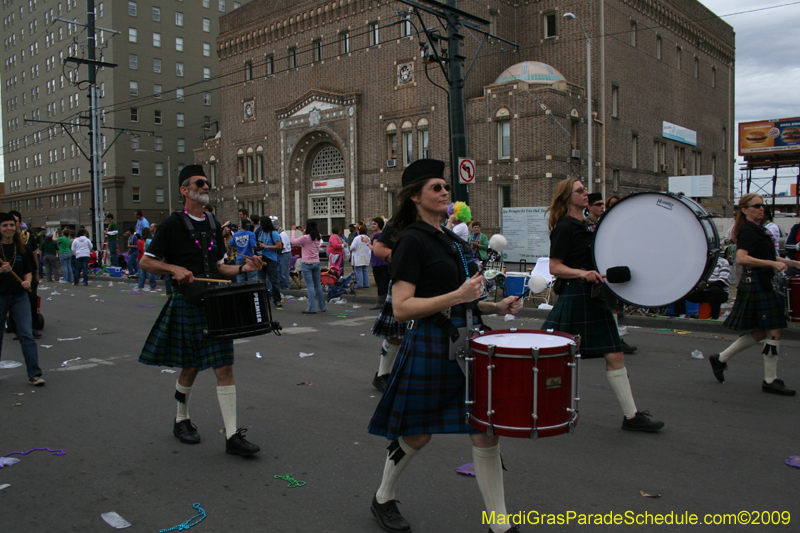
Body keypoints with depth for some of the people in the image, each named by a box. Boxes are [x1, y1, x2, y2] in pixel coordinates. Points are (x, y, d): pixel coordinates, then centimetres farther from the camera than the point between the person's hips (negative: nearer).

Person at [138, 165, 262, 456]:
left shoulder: (213, 225, 13)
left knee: (225, 368, -1)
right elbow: (146, 262, -4)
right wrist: (175, 269, -21)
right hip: (186, 305, -4)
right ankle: (182, 421, 34)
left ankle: (232, 436, 2)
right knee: (190, 367, 7)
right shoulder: (173, 224, -4)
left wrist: (243, 268, 0)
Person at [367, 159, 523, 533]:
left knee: (486, 433, 5)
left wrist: (496, 307, 6)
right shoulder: (412, 240, -11)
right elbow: (401, 308, -19)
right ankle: (382, 499, 36)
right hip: (429, 347, -7)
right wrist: (457, 296, -24)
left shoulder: (453, 240, 14)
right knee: (416, 436, 9)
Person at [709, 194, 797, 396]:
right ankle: (770, 381, 2)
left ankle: (720, 358, 20)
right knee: (774, 330, -7)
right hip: (755, 286, -10)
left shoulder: (759, 230, 18)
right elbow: (741, 258, -26)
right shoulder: (747, 231, -12)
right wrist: (773, 263, -27)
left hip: (763, 285, 10)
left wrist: (793, 262, 21)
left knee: (762, 332, 13)